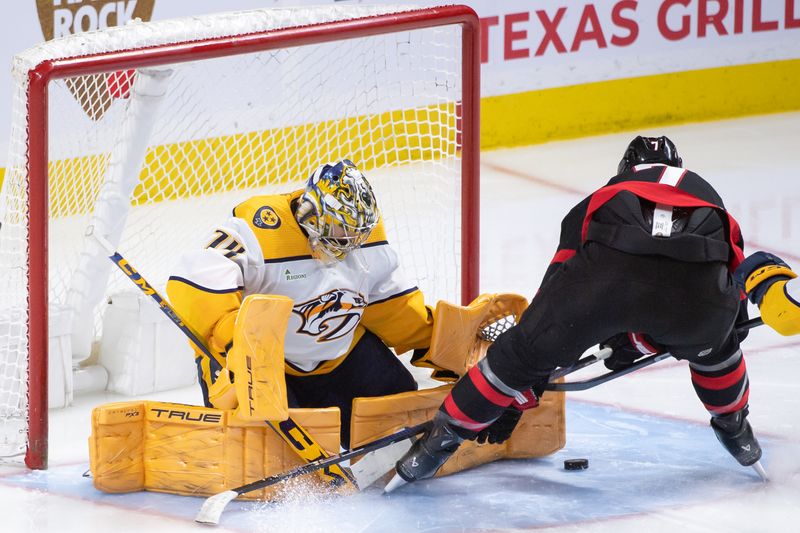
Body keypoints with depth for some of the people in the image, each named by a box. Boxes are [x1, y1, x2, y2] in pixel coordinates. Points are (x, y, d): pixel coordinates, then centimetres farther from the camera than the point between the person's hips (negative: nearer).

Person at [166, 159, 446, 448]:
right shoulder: (262, 228, -32)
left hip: (339, 351, 6)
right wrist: (234, 340, -53)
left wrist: (432, 339, 3)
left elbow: (389, 299, 6)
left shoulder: (362, 228, -9)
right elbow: (197, 285, -43)